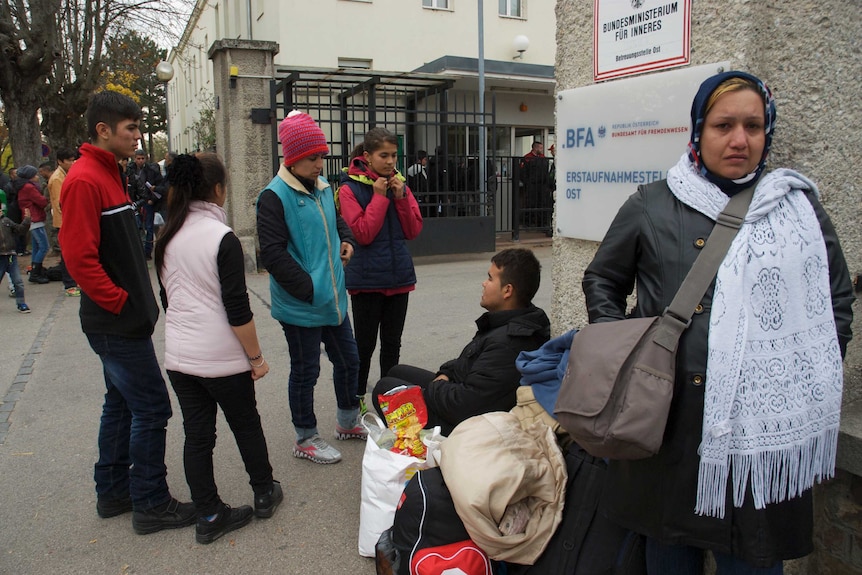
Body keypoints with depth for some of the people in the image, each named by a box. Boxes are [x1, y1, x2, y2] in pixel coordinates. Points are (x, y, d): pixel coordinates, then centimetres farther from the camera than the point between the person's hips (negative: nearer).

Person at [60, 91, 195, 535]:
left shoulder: (108, 174, 15)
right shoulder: (84, 181, -17)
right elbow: (79, 256, -23)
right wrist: (120, 301, -17)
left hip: (122, 321, 10)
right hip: (117, 323, -10)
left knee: (122, 404, 18)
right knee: (151, 409, -3)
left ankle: (112, 492, 31)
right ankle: (150, 505, 10)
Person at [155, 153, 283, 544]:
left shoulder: (167, 239, 4)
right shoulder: (222, 238, -16)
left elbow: (167, 299, 14)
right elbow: (237, 309, -18)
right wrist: (256, 357, -9)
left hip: (179, 356, 6)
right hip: (222, 358, -5)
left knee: (196, 435, 11)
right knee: (246, 425, 14)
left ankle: (209, 516, 21)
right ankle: (264, 494, 31)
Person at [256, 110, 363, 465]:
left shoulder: (322, 187, 8)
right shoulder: (275, 196, -16)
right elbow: (272, 253, -21)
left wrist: (346, 240, 5)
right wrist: (309, 289, -20)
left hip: (333, 299, 8)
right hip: (300, 306, -8)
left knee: (348, 360, 19)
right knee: (305, 371, 7)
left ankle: (347, 422, 41)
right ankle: (306, 439, 26)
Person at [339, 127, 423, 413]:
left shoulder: (399, 184, 7)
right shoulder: (350, 188, -7)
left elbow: (414, 230, 3)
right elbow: (362, 233, -16)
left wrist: (401, 196, -9)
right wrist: (380, 197, -16)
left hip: (399, 276, 5)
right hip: (367, 278, -5)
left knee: (392, 344, 14)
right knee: (365, 344, 6)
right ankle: (357, 400, 23)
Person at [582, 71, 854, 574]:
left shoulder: (800, 207, 9)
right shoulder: (651, 207, 4)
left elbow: (838, 300, 14)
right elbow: (602, 280, 13)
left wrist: (811, 377, 4)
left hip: (764, 424, 1)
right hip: (670, 419, 0)